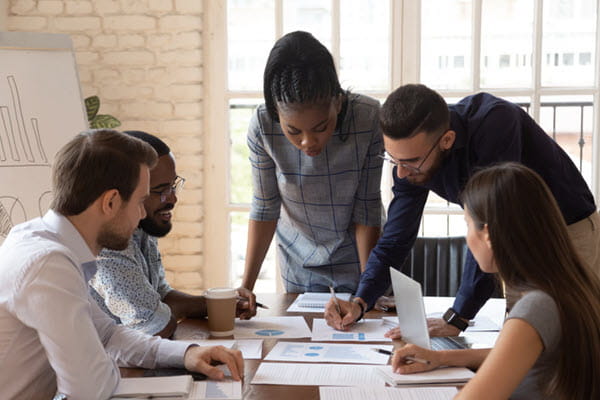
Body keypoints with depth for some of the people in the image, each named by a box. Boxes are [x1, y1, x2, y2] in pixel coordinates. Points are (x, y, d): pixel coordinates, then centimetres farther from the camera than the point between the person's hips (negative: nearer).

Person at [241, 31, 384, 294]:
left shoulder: (368, 118, -28)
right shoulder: (262, 127, -25)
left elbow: (366, 209, -19)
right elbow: (265, 208, -13)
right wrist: (246, 287, -13)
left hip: (355, 253, -1)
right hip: (298, 257, 1)